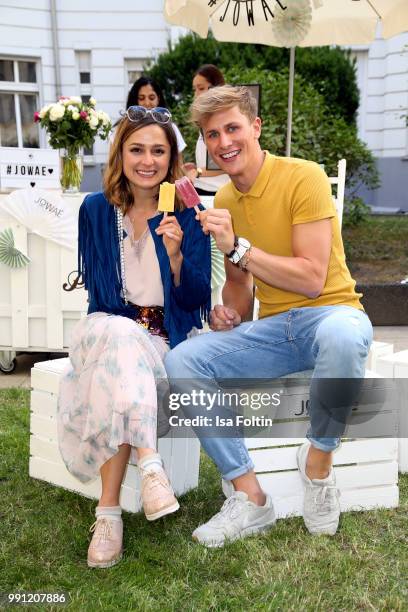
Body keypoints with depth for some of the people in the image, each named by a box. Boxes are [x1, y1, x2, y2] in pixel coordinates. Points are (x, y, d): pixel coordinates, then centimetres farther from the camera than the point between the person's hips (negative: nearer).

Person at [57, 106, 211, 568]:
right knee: (121, 338, -35)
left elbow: (197, 301, -3)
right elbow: (94, 286, 10)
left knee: (117, 378, -33)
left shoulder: (187, 214, 0)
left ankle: (108, 512, -31)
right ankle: (150, 465, -38)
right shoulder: (96, 210, 5)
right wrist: (127, 326, -7)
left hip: (165, 342, -1)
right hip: (104, 331, 1)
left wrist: (176, 255, -21)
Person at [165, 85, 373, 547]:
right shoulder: (222, 202, 11)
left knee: (340, 337, -42)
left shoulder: (303, 177, -9)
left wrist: (237, 247, -18)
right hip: (272, 329, 6)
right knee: (180, 362, -17)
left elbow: (312, 279, -15)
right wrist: (230, 311, -2)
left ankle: (318, 459, -13)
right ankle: (250, 500, -12)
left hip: (331, 313, -5)